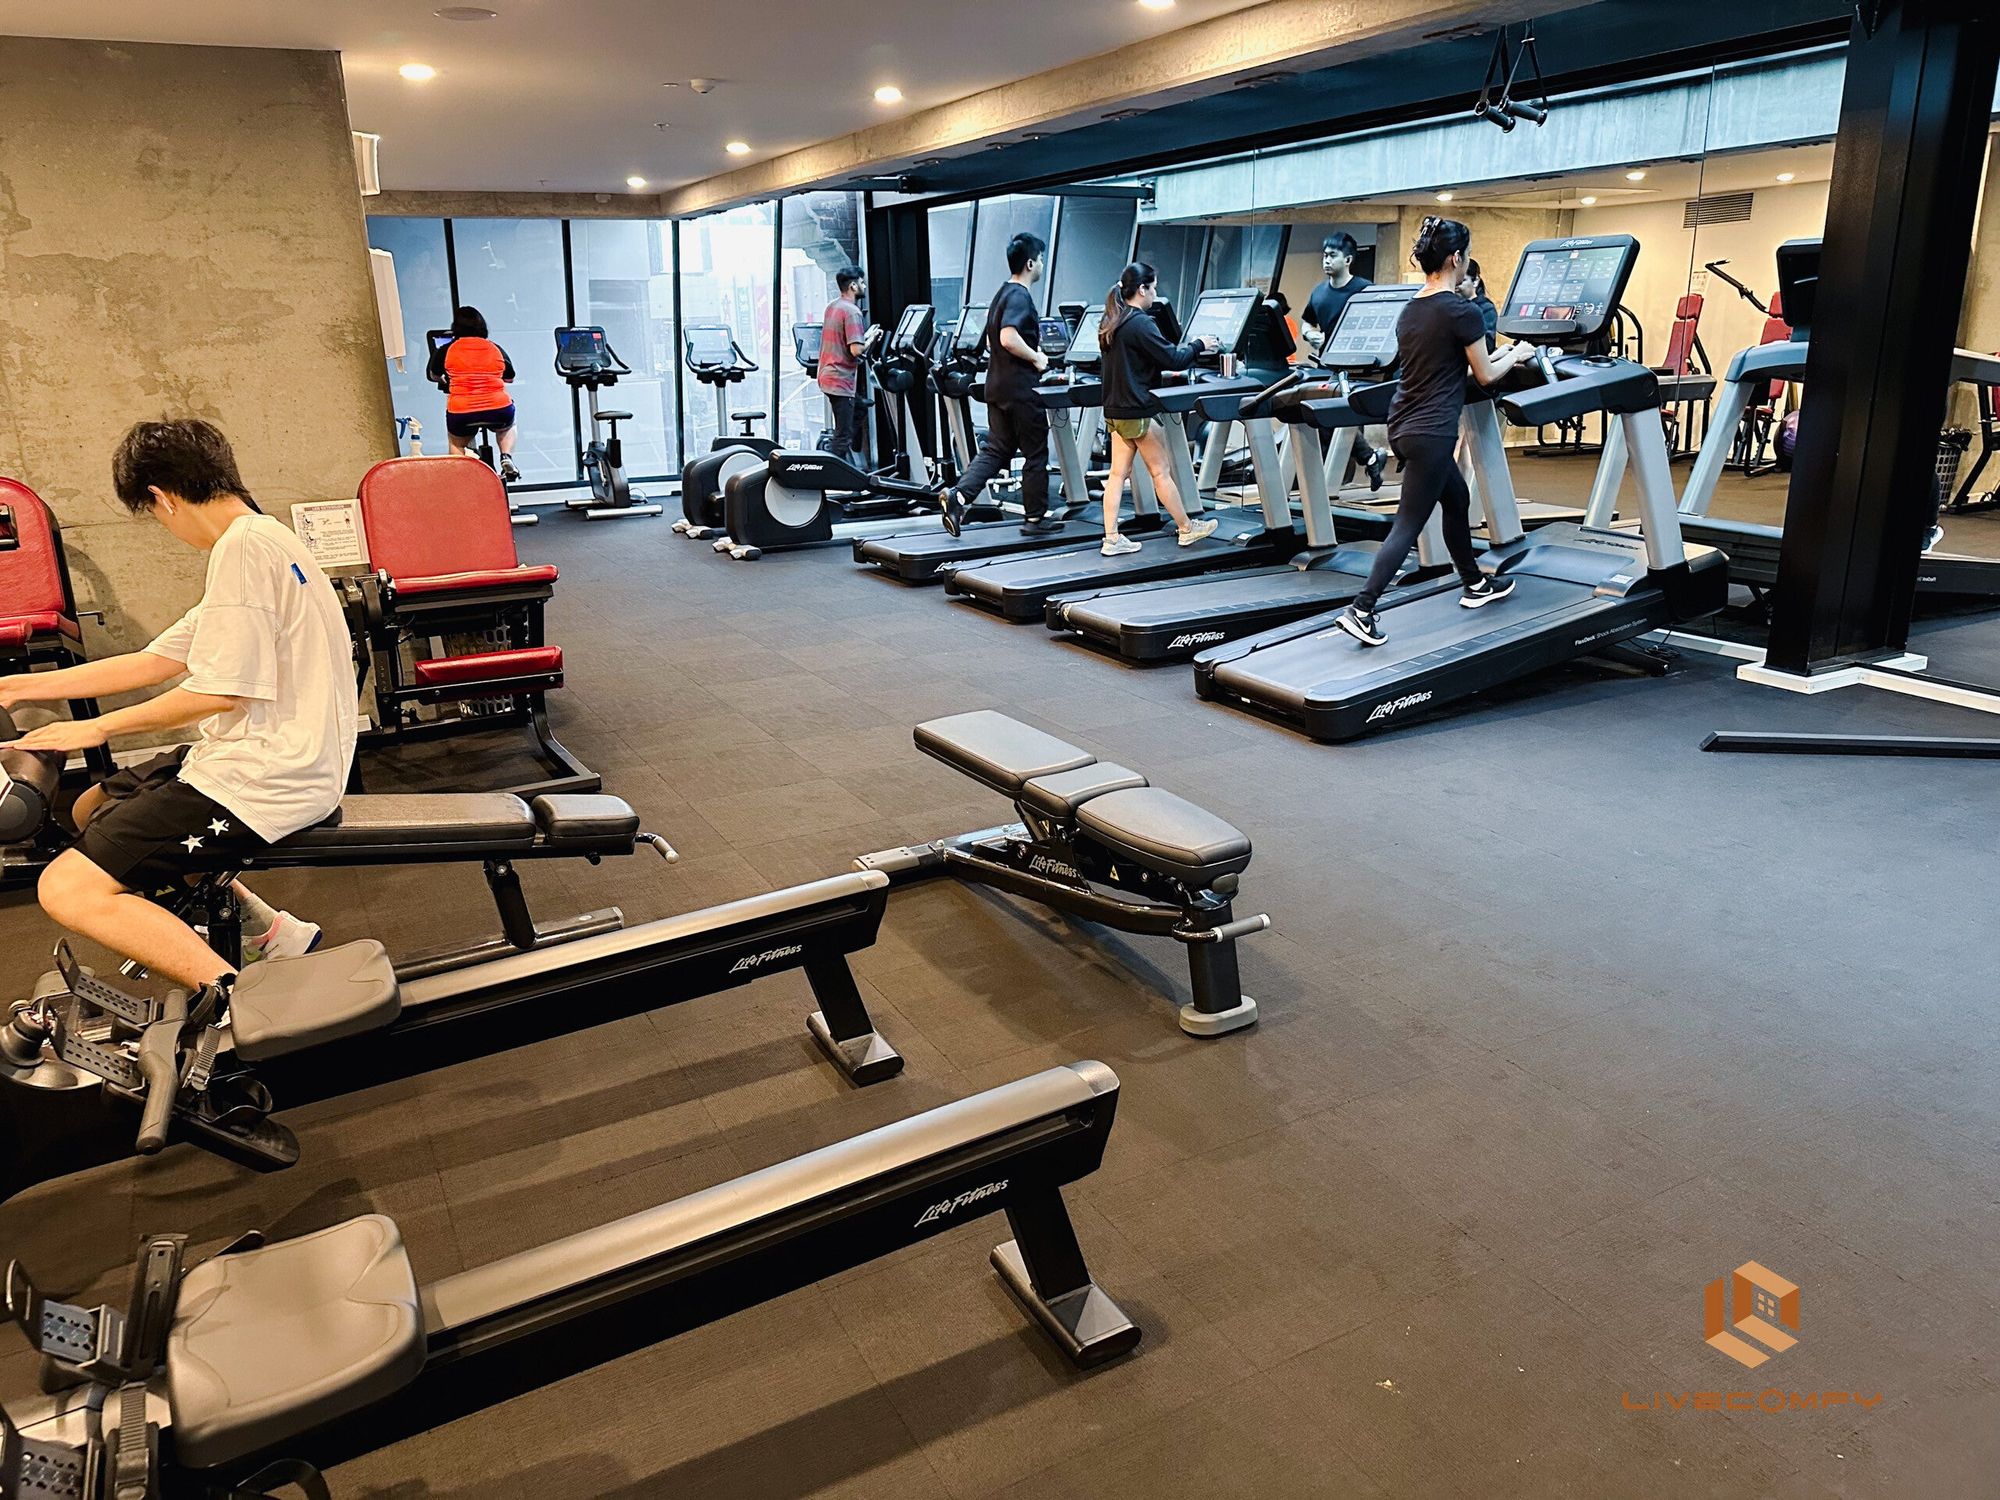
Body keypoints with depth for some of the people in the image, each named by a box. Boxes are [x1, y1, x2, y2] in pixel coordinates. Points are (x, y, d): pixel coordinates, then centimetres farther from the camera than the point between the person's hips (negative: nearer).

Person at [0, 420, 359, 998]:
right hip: (280, 756, 10)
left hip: (268, 777, -10)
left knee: (68, 889, -12)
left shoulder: (244, 545, -15)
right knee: (94, 811, 25)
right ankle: (265, 933, 19)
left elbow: (218, 692, -18)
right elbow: (154, 662, 19)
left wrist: (99, 727, -3)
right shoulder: (261, 538, 16)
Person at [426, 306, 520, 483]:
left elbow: (433, 376, 26)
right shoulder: (496, 349, 12)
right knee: (508, 426, 35)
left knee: (456, 443, 29)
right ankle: (507, 458, 9)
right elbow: (510, 377, 27)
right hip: (499, 410, 1)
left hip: (460, 414, -1)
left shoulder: (446, 351, 8)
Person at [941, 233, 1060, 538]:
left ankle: (958, 495, -10)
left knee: (995, 450, 7)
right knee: (1035, 454, 3)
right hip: (1021, 389, -9)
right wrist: (1036, 358, -15)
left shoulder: (1002, 294, 16)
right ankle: (1036, 518, 11)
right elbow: (1009, 338, -28)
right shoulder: (1020, 296, -14)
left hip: (997, 385, 9)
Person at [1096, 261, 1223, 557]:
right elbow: (1172, 359, -17)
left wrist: (1189, 350, 22)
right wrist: (1199, 346, 0)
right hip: (1137, 411, -8)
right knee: (1161, 472, 4)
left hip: (1115, 409, 8)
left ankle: (1112, 539, 6)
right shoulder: (1140, 323, -18)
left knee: (1118, 473, 7)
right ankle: (1187, 529, 17)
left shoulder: (1113, 322, 11)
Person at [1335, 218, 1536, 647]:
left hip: (1403, 426, 9)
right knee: (1408, 525, -6)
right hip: (1431, 433, -9)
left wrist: (1497, 353, 27)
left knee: (1457, 501, 24)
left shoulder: (1410, 311, 10)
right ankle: (1361, 610, -11)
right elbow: (1486, 375, -6)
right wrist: (1516, 355, 13)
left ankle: (1475, 585, 36)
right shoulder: (1462, 310, -14)